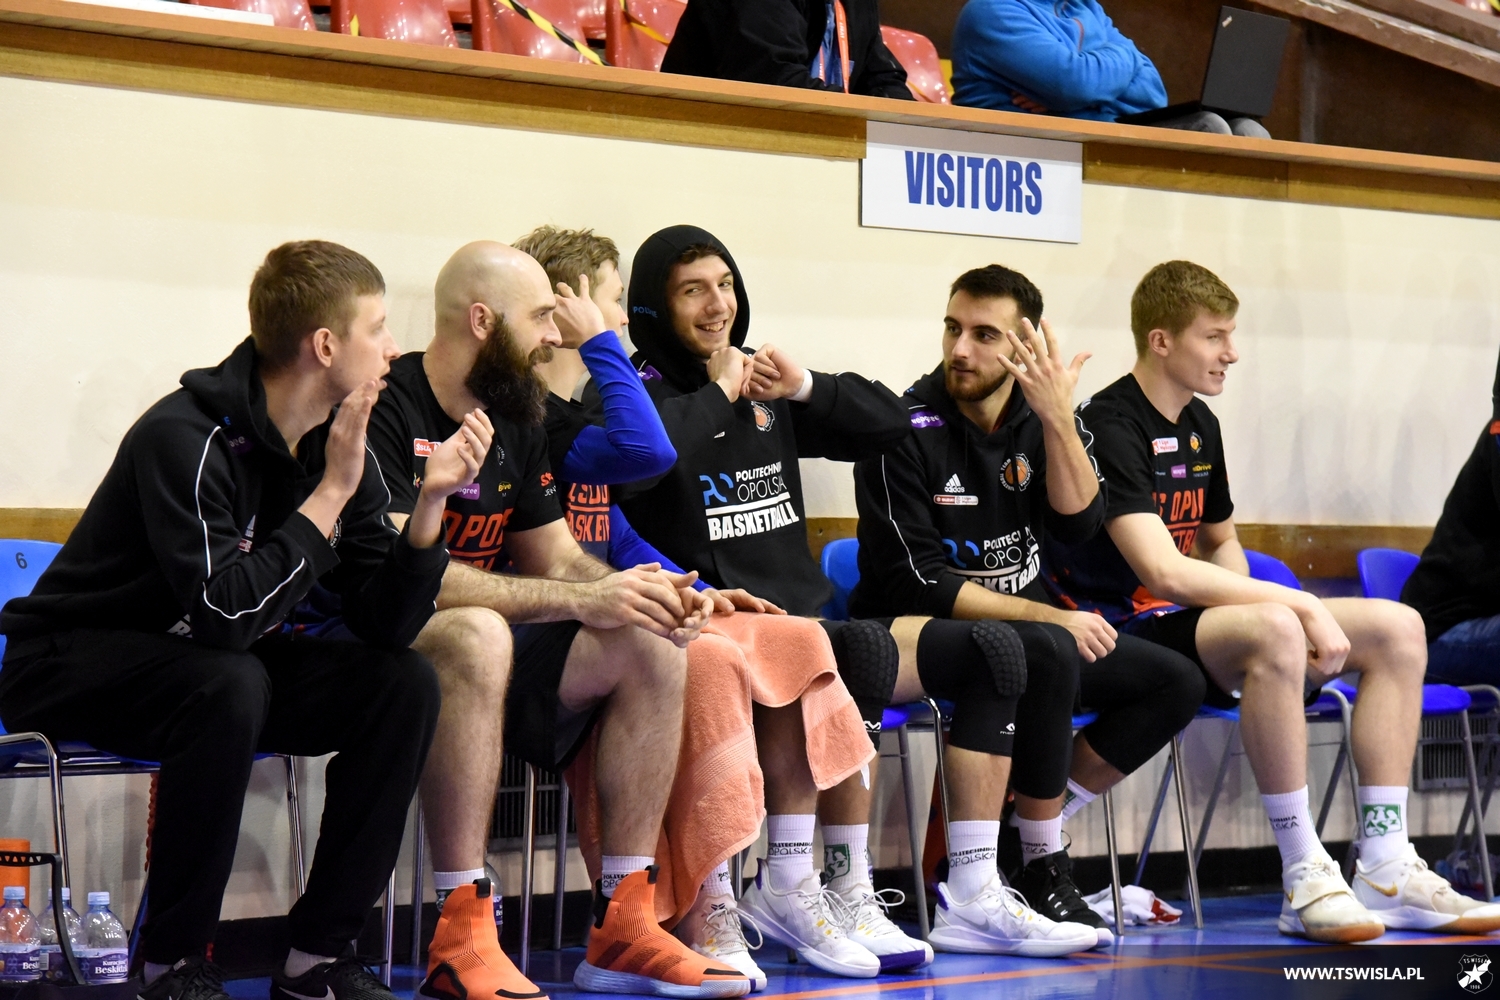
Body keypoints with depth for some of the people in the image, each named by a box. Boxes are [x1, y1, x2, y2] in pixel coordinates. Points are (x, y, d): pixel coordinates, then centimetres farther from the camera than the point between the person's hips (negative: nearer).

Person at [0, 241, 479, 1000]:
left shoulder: (335, 444, -3)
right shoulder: (187, 439, -25)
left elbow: (385, 625, -6)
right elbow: (225, 613, -35)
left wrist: (431, 500, -19)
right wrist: (330, 495, -30)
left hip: (207, 665, 7)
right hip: (72, 667, -7)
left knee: (405, 684, -12)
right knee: (229, 685, -37)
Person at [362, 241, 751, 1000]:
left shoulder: (516, 419, 12)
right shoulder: (387, 406, -16)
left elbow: (556, 559, 16)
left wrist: (647, 596, -7)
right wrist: (582, 601, -27)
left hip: (487, 643, 9)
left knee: (653, 647, -8)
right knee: (478, 635, -39)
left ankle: (623, 928, -10)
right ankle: (461, 936, -36)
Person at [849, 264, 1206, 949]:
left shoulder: (1044, 420, 3)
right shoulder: (907, 430, -14)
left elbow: (1078, 525, -12)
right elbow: (918, 581, -17)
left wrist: (1057, 417, -24)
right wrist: (1050, 617, -18)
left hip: (1021, 626, 7)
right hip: (910, 633, -7)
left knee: (1176, 682, -5)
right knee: (1047, 652, -34)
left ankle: (1033, 836, 0)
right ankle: (1040, 866, -19)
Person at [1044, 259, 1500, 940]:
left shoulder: (1199, 424, 14)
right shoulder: (1109, 428, -15)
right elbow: (1165, 573, -26)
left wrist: (1291, 616, 6)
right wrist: (1300, 606, -24)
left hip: (1196, 627, 10)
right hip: (1123, 636, -10)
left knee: (1397, 628, -2)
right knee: (1275, 630, -38)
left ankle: (1385, 873, -7)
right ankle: (1304, 880, -30)